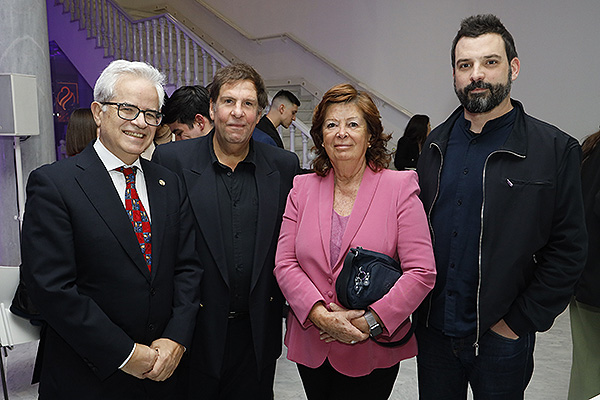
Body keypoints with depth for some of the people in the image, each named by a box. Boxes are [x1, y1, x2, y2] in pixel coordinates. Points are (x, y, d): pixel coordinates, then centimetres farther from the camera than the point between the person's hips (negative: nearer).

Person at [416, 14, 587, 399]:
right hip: (434, 329, 4)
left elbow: (568, 251, -9)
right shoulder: (436, 144, 4)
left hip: (500, 338, -3)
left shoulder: (555, 148, -8)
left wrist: (519, 322, -10)